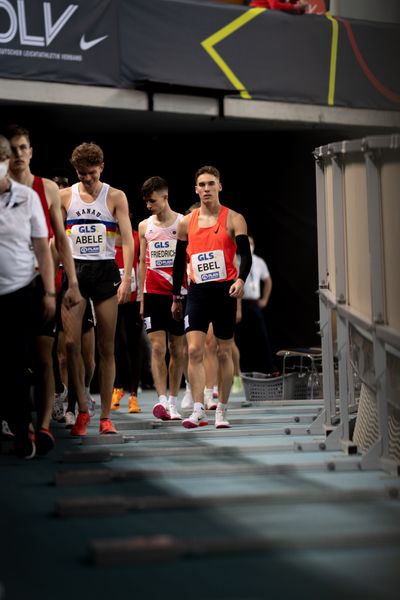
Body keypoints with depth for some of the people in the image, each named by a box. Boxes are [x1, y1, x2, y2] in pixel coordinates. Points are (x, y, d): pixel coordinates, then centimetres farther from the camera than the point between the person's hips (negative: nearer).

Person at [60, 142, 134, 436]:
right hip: (74, 270, 1)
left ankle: (105, 416, 8)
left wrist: (126, 279, -13)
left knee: (107, 347, 2)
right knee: (71, 343, -10)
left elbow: (128, 239, -2)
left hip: (106, 270, -1)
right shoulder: (65, 196, 6)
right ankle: (82, 410, 2)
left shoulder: (115, 197, 3)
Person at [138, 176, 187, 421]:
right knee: (158, 348, -10)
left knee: (177, 350, 4)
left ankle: (173, 402, 13)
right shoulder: (144, 226, 9)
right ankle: (162, 400, -16)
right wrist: (141, 298, 9)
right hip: (153, 294, 1)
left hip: (179, 294, -1)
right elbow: (143, 263, 13)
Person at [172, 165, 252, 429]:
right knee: (194, 350, -11)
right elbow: (180, 260, 15)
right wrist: (176, 297, 15)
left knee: (224, 352, 6)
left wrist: (241, 280, -29)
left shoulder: (233, 219, -1)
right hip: (198, 291, 2)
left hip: (224, 290, -2)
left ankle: (222, 410, 15)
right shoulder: (187, 222, 8)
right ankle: (198, 410, -12)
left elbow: (245, 254, -10)